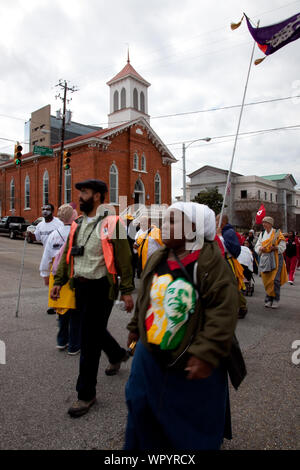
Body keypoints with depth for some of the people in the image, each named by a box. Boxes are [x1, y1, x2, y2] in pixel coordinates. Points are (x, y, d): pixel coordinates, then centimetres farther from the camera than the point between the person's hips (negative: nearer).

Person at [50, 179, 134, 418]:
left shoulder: (111, 223, -11)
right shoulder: (78, 224, 11)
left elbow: (124, 259, -12)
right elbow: (67, 254, 16)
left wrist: (126, 291, -13)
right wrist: (59, 281, 10)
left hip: (101, 287, -7)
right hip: (80, 286, 8)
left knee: (89, 339, -2)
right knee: (94, 329, 22)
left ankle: (86, 394, 16)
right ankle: (118, 354, 51)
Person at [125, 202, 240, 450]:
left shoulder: (211, 262, -18)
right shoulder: (157, 259, 2)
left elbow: (224, 310, -22)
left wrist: (207, 354, -24)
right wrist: (136, 327, 20)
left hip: (191, 361, -6)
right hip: (150, 354, 6)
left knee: (192, 419, 16)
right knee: (141, 404, 22)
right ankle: (143, 444, 48)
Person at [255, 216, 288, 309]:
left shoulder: (277, 233, 1)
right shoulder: (262, 234, 15)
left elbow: (282, 246, -1)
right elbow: (257, 246, 13)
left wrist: (275, 247, -18)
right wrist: (260, 248, -8)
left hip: (275, 259, -4)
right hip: (264, 258, 4)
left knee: (275, 280, -9)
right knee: (266, 280, 3)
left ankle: (276, 300, 1)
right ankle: (269, 299, 13)